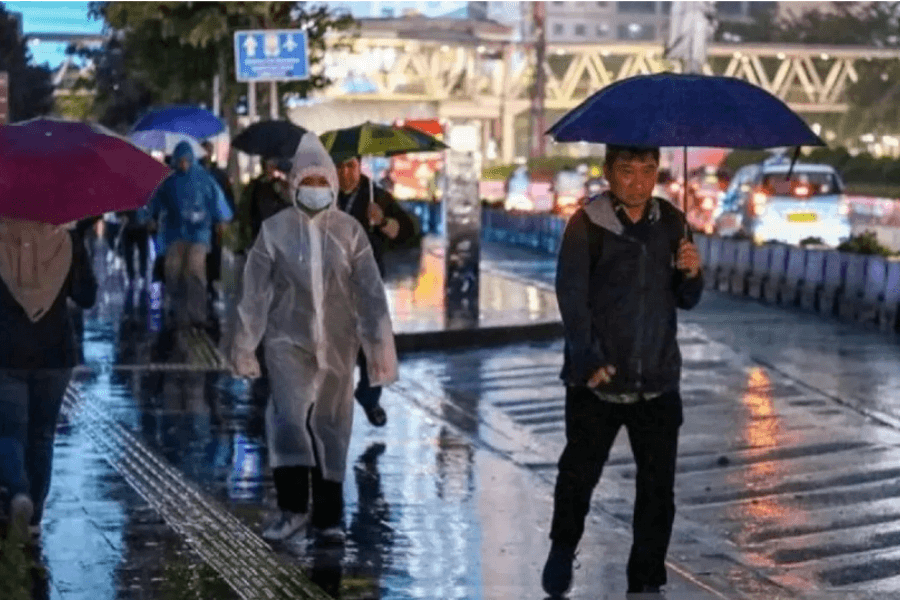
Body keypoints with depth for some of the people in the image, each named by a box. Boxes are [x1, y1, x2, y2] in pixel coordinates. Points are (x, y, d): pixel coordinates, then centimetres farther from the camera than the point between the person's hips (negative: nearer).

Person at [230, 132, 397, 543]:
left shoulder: (349, 231, 0)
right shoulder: (274, 230, -2)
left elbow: (370, 292, -1)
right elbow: (255, 292, 1)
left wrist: (380, 345, -5)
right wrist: (245, 346, 1)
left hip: (337, 344, 1)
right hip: (288, 340, -1)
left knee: (332, 427, 8)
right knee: (288, 419, -16)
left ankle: (328, 516, 18)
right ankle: (292, 507, -8)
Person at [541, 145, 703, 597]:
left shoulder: (671, 222, 5)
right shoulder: (587, 224, -8)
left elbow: (685, 301, 12)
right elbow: (570, 296, -12)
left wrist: (691, 274, -10)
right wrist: (588, 361, -20)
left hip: (658, 382, 3)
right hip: (597, 380, -3)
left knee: (658, 488, 2)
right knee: (579, 472, 11)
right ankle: (562, 549, 37)